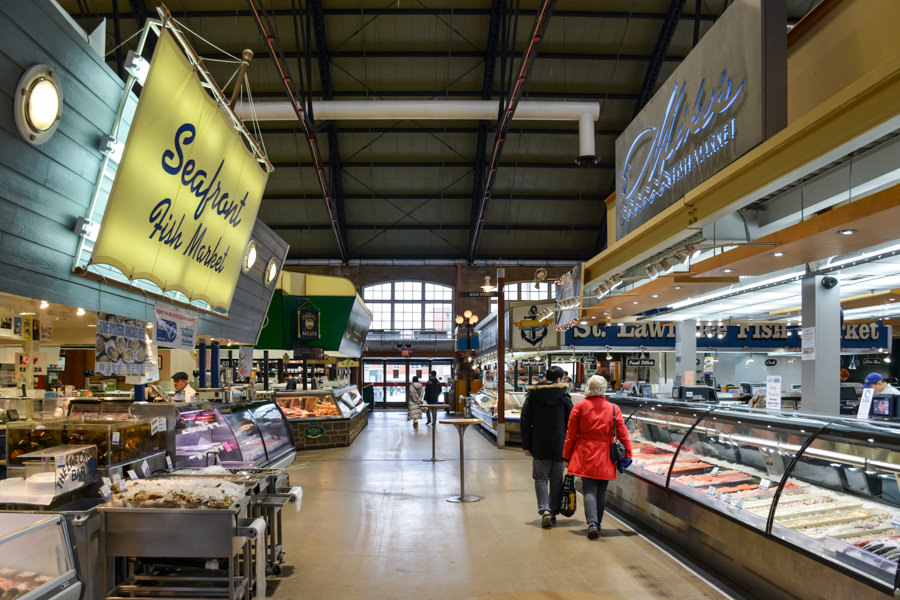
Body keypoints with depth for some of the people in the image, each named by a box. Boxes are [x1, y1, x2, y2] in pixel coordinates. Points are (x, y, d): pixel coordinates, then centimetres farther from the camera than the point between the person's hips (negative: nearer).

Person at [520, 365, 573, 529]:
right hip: (559, 447, 0)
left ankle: (544, 510, -9)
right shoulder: (564, 396, -3)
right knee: (556, 480, 14)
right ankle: (553, 512, 19)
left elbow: (525, 421, 0)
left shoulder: (532, 394, 1)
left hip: (539, 447, 0)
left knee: (541, 478, 9)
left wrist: (526, 445, 5)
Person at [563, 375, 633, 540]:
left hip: (585, 456, -1)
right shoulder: (614, 409, 0)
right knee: (601, 492, 13)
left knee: (589, 490, -1)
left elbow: (571, 435, 0)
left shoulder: (579, 407, -3)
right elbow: (623, 434, 1)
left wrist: (567, 457, 7)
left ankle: (592, 523, -17)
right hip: (605, 458, 1)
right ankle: (597, 523, 22)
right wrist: (628, 455, 8)